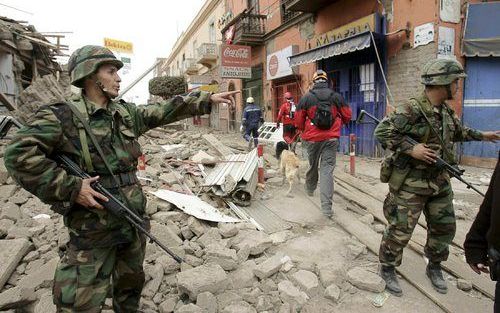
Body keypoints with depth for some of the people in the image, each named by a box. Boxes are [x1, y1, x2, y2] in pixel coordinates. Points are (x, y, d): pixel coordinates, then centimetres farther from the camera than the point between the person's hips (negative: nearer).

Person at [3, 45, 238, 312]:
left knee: (131, 281, 25)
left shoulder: (127, 113, 7)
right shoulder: (62, 116, -11)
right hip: (94, 228, -6)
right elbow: (19, 154, -18)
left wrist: (208, 99, 8)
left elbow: (166, 111, 10)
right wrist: (70, 188, -21)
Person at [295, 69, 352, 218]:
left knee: (313, 165, 21)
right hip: (332, 138, 0)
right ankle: (326, 207, -7)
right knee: (327, 169, -1)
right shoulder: (336, 97, 1)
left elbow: (298, 121, -2)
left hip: (312, 139, 0)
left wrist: (304, 131, 19)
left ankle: (310, 189, 46)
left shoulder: (306, 98, -4)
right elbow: (347, 116, 8)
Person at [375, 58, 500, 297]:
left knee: (444, 228, 17)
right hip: (410, 183, -8)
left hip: (439, 181, 8)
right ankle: (387, 268, 20)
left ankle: (434, 267, 38)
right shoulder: (412, 110, -20)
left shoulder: (446, 111, 8)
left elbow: (457, 132, 29)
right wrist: (410, 149, -25)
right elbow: (382, 132, -22)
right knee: (400, 230, 0)